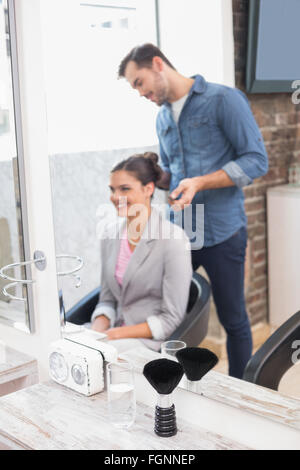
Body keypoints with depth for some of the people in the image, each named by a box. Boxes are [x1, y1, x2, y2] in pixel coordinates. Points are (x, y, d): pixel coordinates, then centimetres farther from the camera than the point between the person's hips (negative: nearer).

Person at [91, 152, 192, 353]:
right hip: (117, 333, 6)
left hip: (153, 341, -6)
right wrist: (97, 331, -8)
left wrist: (114, 334, -17)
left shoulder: (174, 240, -13)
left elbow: (171, 319, -13)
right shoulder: (110, 237, 8)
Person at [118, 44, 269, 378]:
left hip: (221, 233, -5)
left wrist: (200, 182, -21)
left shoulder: (224, 100, -7)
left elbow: (256, 160, -12)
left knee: (233, 319, 7)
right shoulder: (163, 118, 14)